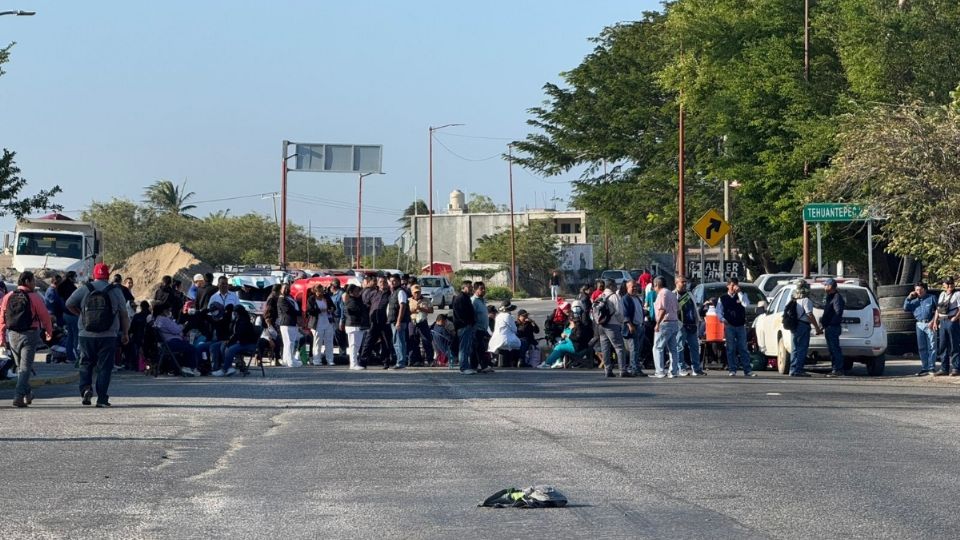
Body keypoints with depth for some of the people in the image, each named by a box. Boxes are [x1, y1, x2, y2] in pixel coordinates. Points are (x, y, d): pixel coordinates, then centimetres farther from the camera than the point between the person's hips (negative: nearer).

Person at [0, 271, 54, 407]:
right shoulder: (34, 298, -8)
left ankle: (27, 393, 30)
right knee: (25, 367, -4)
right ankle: (18, 396, -15)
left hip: (13, 335, 5)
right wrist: (49, 331, 14)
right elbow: (44, 316, -3)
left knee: (20, 366, 20)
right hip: (29, 335, -4)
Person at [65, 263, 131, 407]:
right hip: (108, 336, -1)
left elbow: (69, 304, 6)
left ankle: (85, 387, -7)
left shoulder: (84, 290, 0)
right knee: (104, 366, 3)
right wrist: (125, 333, 16)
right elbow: (124, 314, 5)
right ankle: (102, 398, 0)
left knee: (86, 363, 15)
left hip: (86, 335, 1)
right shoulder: (115, 291, 0)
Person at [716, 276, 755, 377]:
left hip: (741, 326, 1)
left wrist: (739, 292, -12)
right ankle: (732, 370, 4)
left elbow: (746, 304, -11)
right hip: (729, 326, -1)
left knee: (743, 348, 0)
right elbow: (719, 312, 8)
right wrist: (722, 319, -10)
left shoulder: (741, 296, 8)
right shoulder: (723, 298, 7)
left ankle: (747, 370, 0)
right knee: (731, 349, 0)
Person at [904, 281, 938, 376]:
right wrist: (909, 298, 4)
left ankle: (931, 368, -5)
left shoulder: (932, 298, 3)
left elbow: (937, 310, -1)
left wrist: (933, 321, -11)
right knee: (922, 348, 6)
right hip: (920, 325, 5)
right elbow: (906, 308, 13)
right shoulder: (915, 301, 18)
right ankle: (924, 368, 11)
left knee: (932, 347, -6)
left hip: (930, 324, -5)